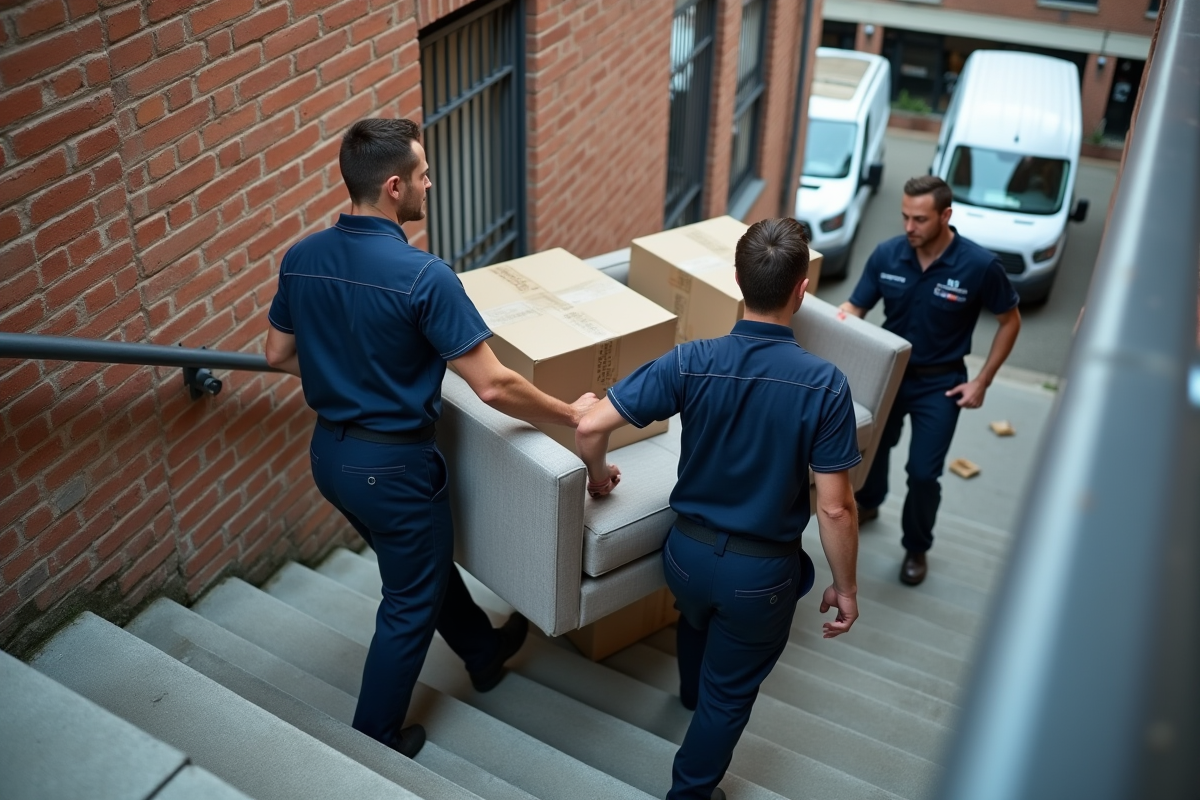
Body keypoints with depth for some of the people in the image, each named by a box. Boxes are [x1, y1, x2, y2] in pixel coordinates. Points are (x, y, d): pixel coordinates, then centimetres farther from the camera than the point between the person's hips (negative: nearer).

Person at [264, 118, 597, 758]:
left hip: (328, 453, 8)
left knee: (422, 563, 28)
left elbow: (279, 355, 8)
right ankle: (373, 746, 29)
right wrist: (572, 414, -10)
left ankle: (484, 652, 51)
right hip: (391, 466, -8)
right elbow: (493, 387, -24)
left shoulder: (301, 259, -5)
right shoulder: (423, 276, -26)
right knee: (409, 605, 14)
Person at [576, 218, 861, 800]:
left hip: (688, 550, 4)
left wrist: (598, 475, 3)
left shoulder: (692, 362, -18)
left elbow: (590, 429, -19)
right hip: (763, 572, -4)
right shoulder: (824, 384, -23)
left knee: (697, 622, 38)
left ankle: (693, 692, 68)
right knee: (729, 695, 20)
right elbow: (835, 507, -20)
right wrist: (845, 586, -4)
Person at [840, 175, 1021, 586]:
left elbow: (1010, 321, -7)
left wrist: (982, 382, -9)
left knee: (923, 473, -2)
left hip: (939, 383, -3)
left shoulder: (980, 265, -22)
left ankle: (916, 548, 25)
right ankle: (867, 503, 53)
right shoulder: (886, 254, -15)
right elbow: (853, 308, -7)